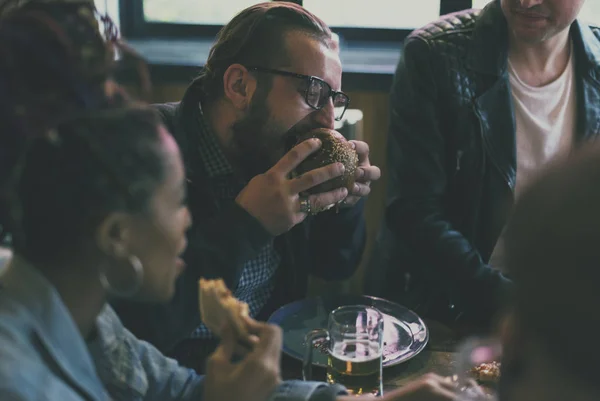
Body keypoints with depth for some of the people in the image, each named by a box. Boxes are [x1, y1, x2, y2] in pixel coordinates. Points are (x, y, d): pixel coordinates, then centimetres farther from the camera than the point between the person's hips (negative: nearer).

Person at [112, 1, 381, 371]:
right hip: (181, 374, -5)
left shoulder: (273, 147, 0)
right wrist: (245, 225, -27)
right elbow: (138, 327, -26)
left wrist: (346, 200, -8)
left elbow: (334, 267, 11)